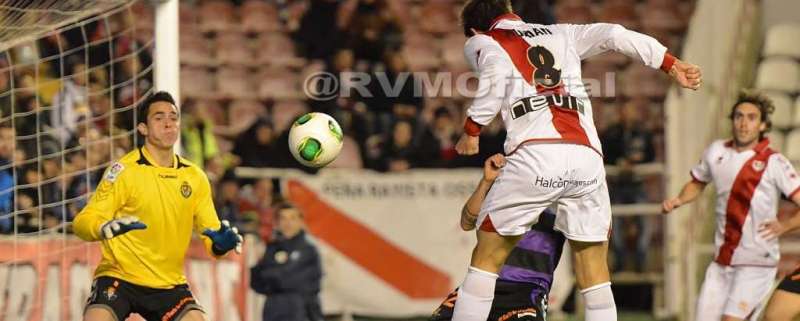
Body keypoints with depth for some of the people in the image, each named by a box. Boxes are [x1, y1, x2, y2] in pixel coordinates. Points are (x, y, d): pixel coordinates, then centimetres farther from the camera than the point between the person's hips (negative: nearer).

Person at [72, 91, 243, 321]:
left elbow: (211, 231, 8)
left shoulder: (194, 177, 5)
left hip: (169, 284, 4)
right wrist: (106, 228, -37)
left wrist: (221, 242, -17)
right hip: (118, 276, -4)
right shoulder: (124, 171, -9)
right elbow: (82, 222, -14)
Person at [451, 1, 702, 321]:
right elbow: (613, 35, 17)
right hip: (587, 157, 3)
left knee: (486, 258, 10)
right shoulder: (560, 34, 29)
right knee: (595, 276, 10)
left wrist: (471, 131, 5)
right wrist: (671, 64, 18)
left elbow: (498, 71, -3)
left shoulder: (480, 42, 19)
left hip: (535, 154, -3)